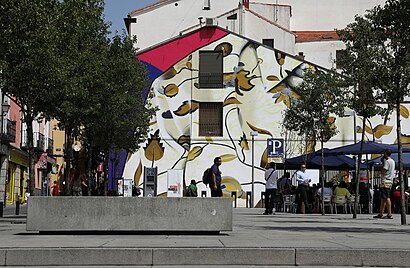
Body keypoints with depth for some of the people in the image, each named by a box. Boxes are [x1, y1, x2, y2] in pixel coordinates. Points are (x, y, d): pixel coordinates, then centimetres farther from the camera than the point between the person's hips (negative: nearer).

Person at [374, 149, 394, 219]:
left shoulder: (387, 161, -12)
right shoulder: (393, 161, 17)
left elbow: (383, 172, -17)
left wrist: (383, 164, -3)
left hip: (385, 182, -10)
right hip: (390, 181, 10)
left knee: (386, 198, -11)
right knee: (383, 198, 13)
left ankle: (389, 214, -14)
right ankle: (380, 214, 17)